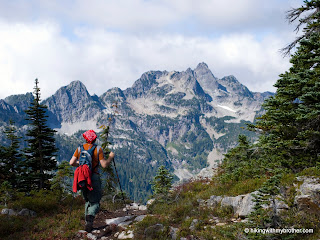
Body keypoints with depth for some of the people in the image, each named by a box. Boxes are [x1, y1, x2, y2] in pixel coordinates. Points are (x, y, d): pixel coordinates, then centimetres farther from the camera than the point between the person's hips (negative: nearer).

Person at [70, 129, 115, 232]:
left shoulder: (79, 149, 7)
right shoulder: (98, 149, -3)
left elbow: (71, 163, 2)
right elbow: (104, 165, -5)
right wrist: (111, 157, 12)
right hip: (94, 177, -4)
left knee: (88, 201, 20)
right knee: (95, 202, 3)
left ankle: (88, 223, 14)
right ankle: (90, 216, -27)